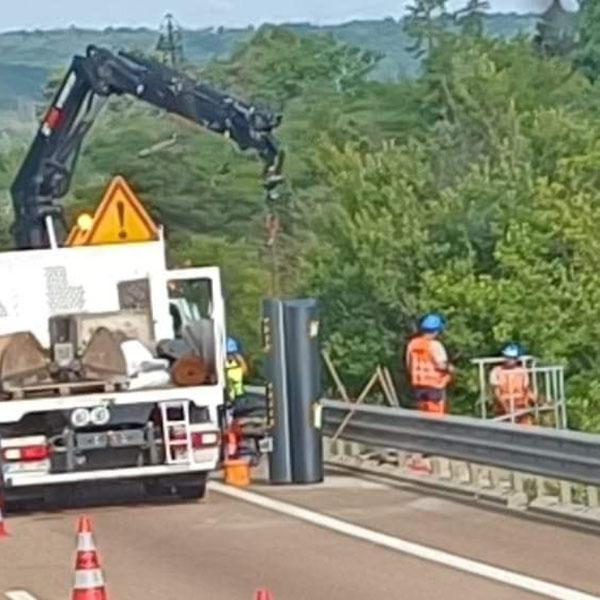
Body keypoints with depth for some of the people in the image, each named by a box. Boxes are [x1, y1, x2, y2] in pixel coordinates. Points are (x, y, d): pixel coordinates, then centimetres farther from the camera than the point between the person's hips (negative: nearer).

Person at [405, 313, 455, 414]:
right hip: (435, 385, -7)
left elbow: (409, 365, 11)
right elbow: (441, 364, -21)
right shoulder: (434, 344, -16)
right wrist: (450, 368, -1)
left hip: (417, 385, 7)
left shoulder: (413, 344, 5)